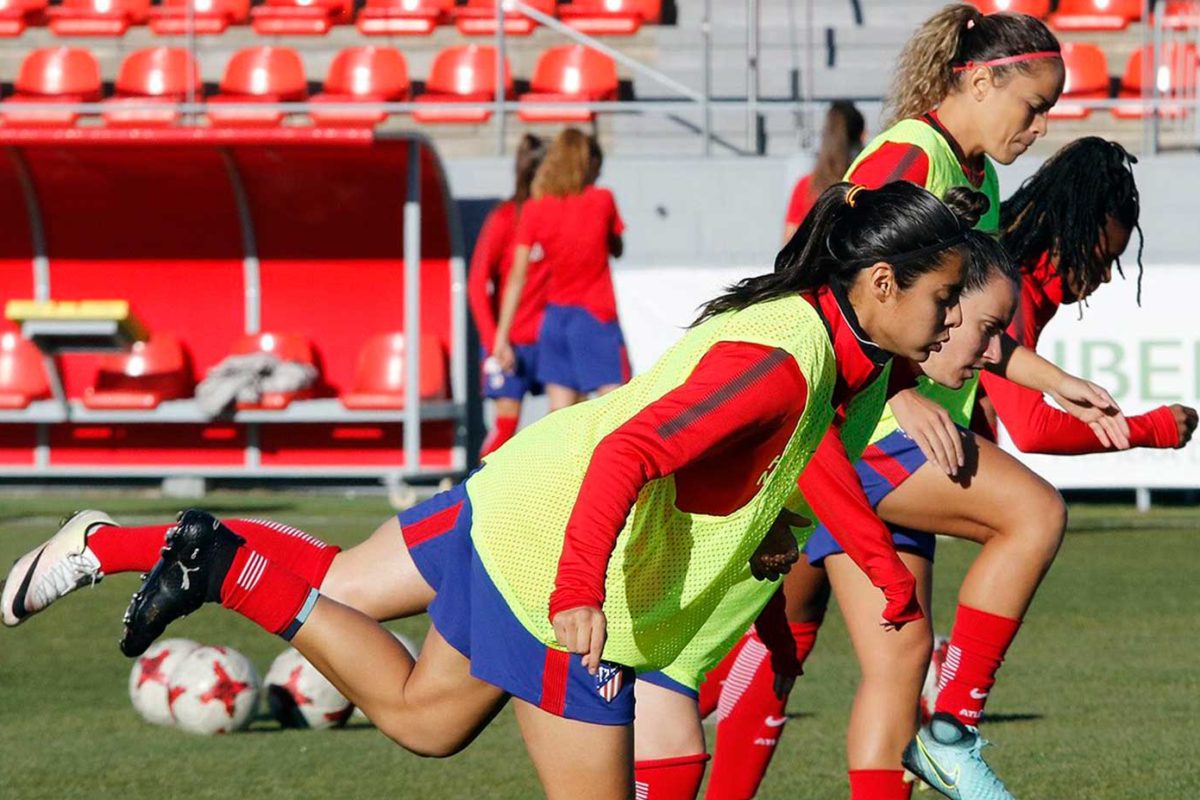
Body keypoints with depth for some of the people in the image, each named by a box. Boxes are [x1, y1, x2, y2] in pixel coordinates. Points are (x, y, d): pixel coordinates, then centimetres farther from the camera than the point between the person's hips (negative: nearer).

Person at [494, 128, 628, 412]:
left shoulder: (535, 210, 0)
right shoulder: (602, 200, -5)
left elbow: (517, 277, -3)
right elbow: (617, 249, 13)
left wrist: (502, 335, -1)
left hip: (556, 319, 3)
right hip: (597, 318, -3)